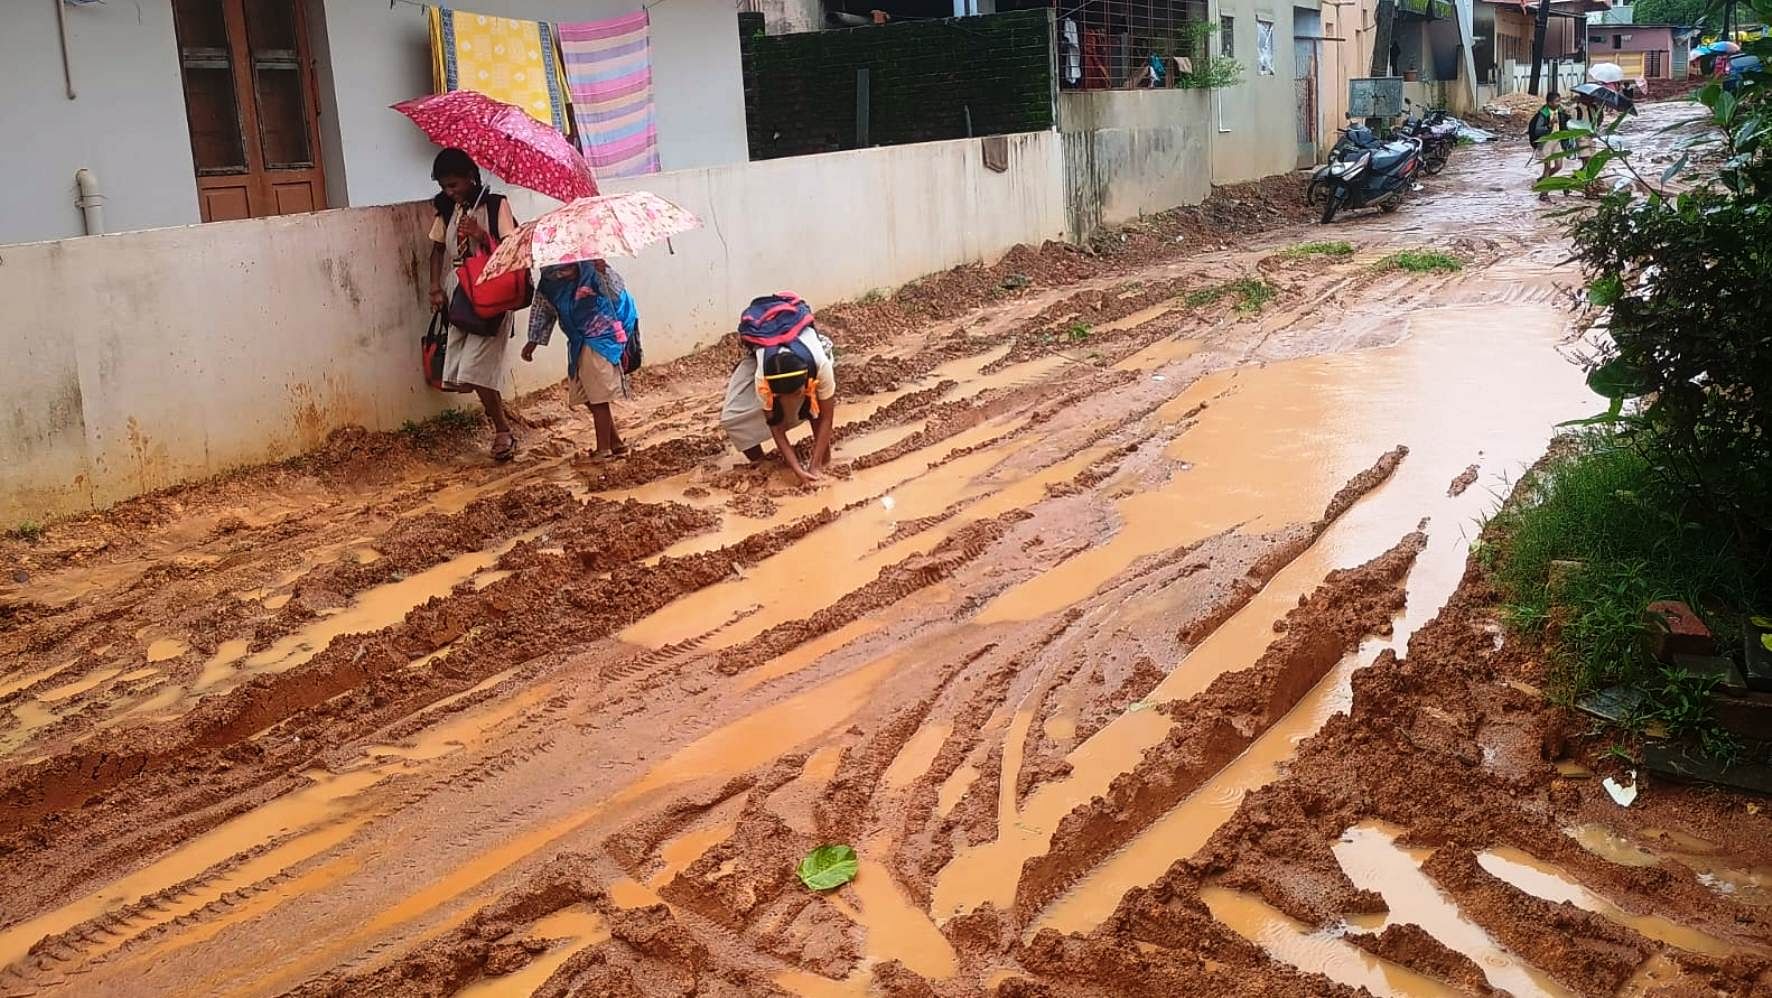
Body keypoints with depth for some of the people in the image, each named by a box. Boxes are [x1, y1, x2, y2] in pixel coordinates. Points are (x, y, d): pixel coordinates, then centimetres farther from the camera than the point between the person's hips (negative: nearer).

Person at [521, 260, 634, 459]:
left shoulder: (592, 270, -17)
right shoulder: (549, 284, -1)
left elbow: (617, 292, -29)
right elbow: (542, 309, 14)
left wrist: (603, 272, -46)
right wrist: (533, 340, 14)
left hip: (601, 340, -7)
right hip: (579, 343, 7)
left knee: (598, 398, -5)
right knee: (588, 397, 10)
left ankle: (604, 450, 5)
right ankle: (616, 443, 21)